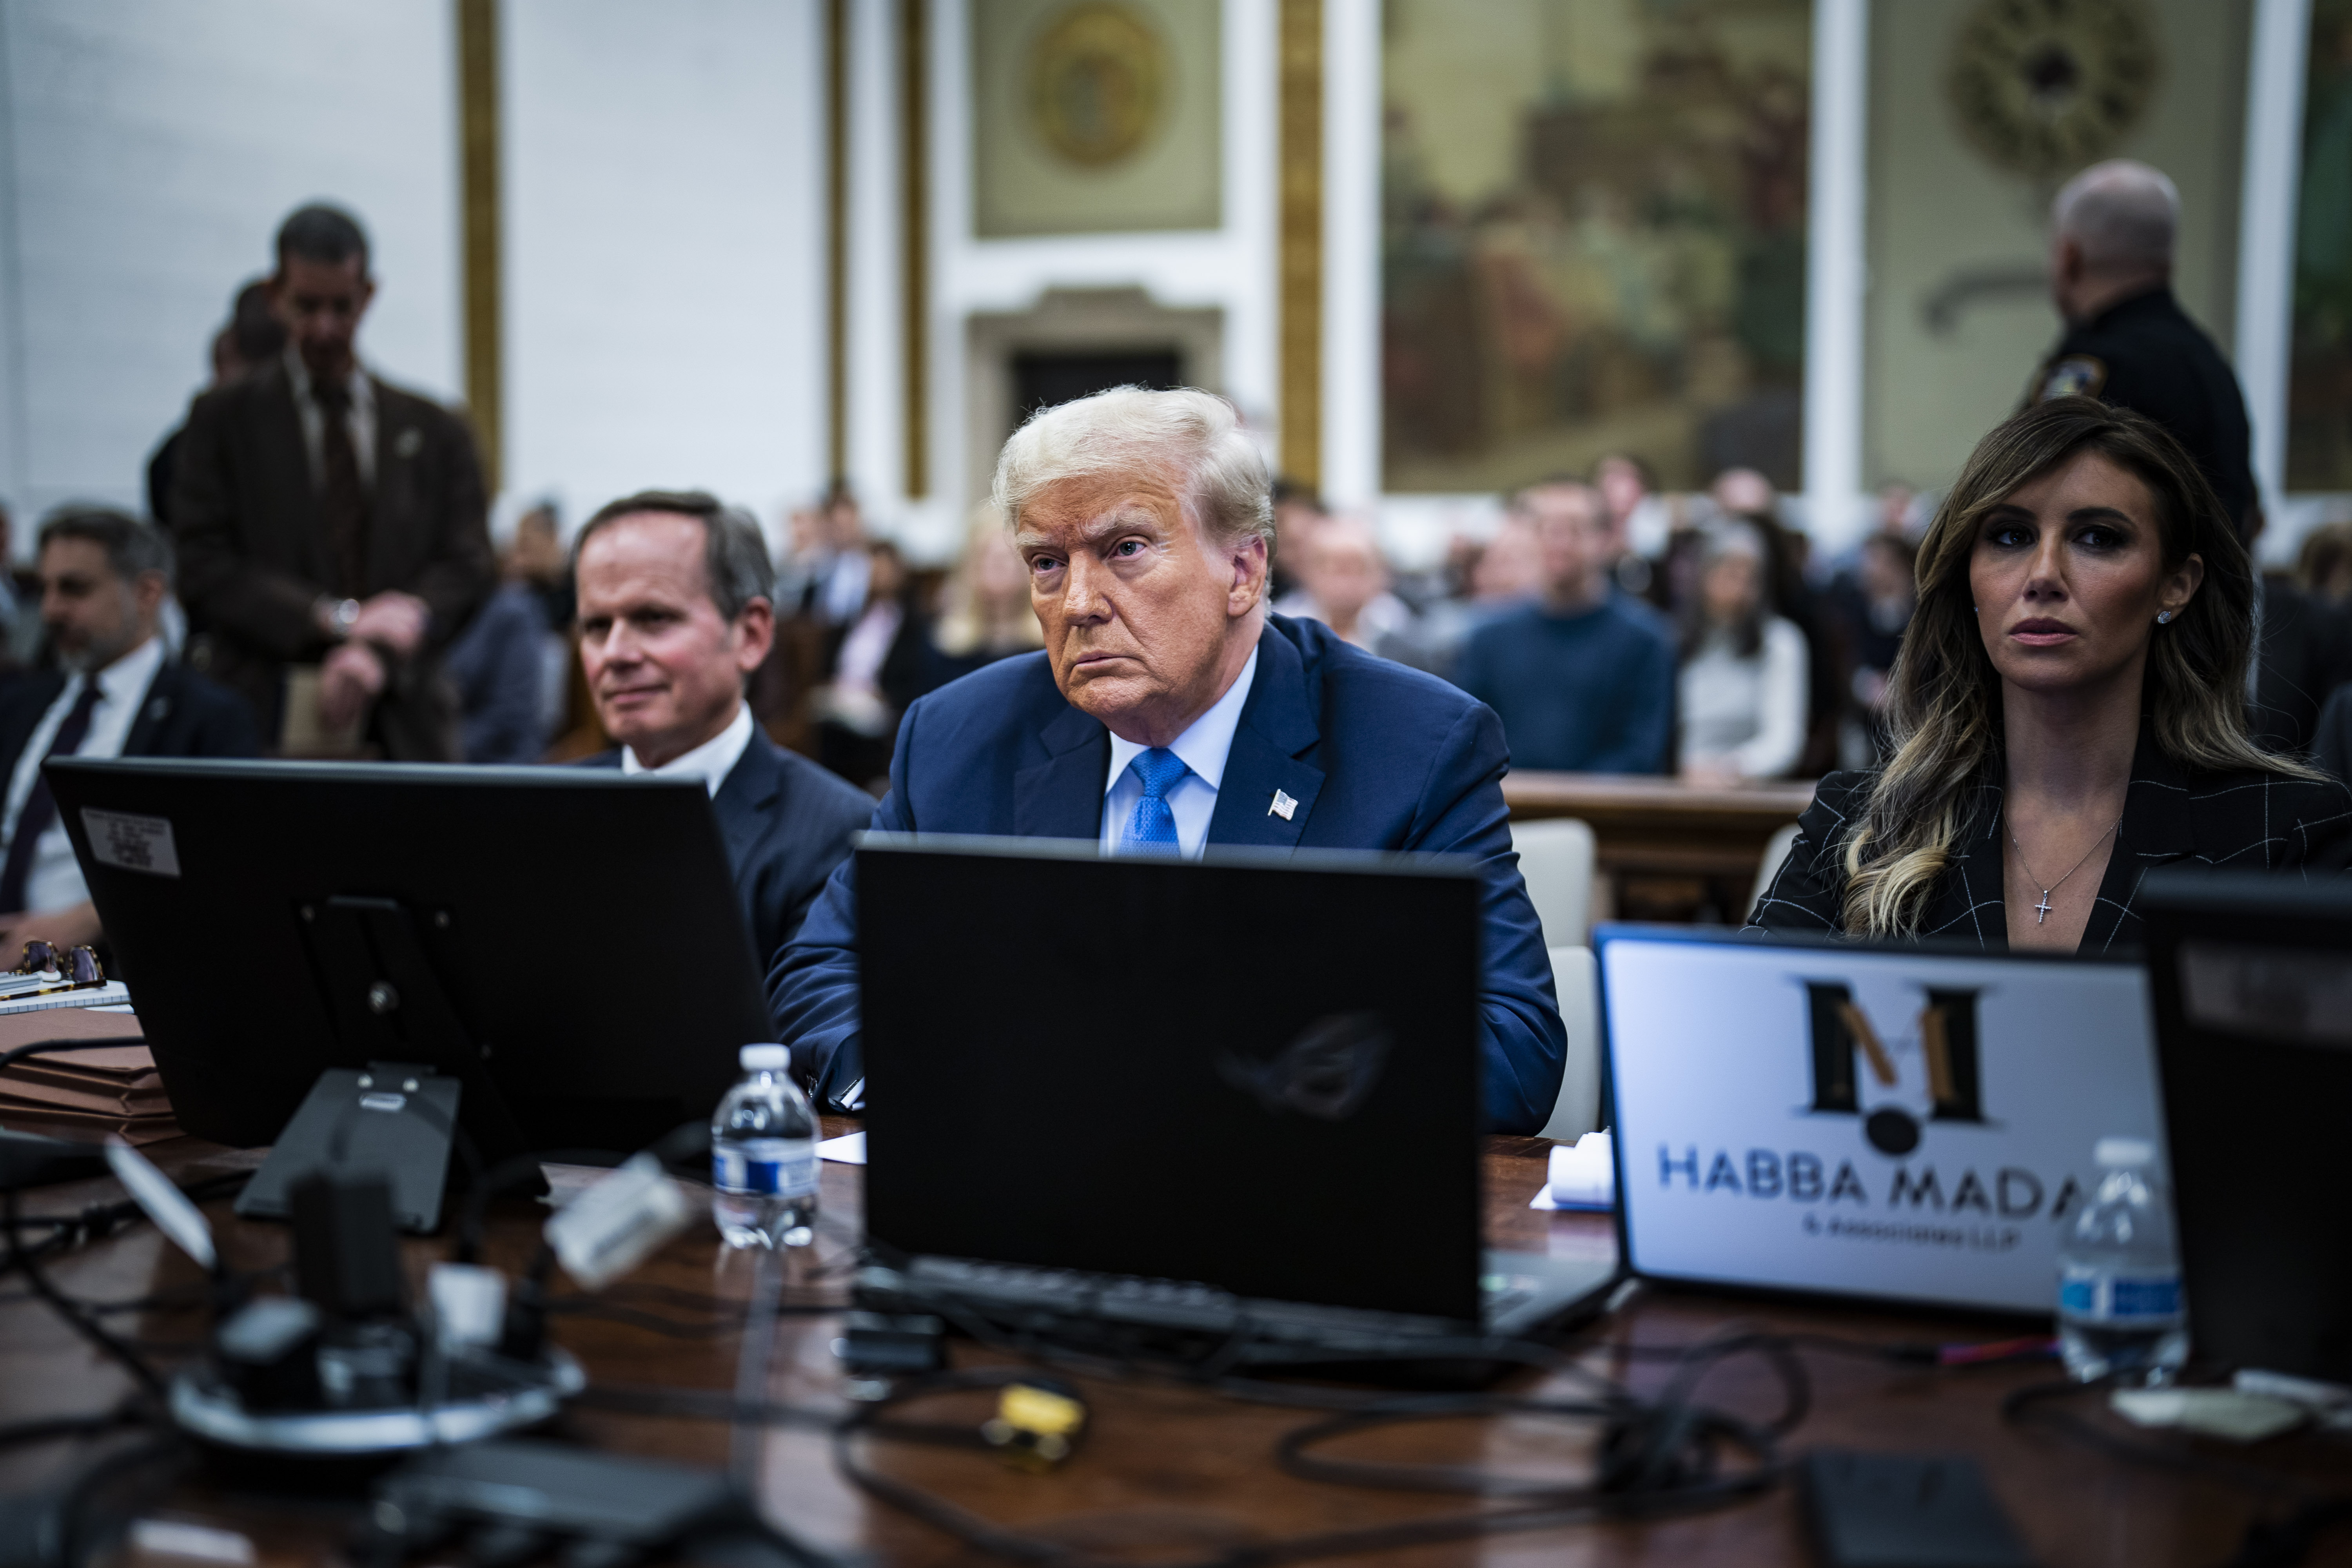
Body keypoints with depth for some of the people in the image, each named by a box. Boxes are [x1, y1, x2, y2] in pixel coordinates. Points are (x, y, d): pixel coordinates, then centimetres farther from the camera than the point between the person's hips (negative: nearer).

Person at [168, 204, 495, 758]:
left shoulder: (434, 431, 13)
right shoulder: (223, 420, 10)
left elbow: (469, 567, 6)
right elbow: (204, 566, 1)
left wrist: (379, 654, -12)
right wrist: (338, 618, -12)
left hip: (403, 730, 1)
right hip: (262, 725, -1)